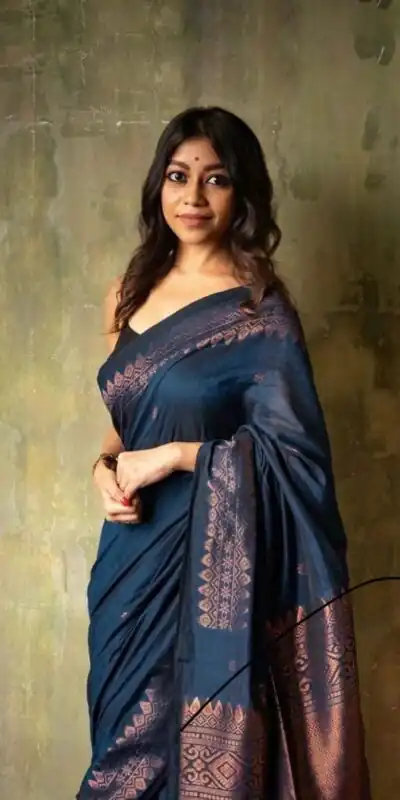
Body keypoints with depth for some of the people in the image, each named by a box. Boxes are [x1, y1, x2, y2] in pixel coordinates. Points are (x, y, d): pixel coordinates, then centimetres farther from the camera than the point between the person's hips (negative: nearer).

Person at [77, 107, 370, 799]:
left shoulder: (259, 310, -11)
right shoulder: (132, 293, 8)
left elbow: (295, 450, -14)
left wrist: (172, 456, -17)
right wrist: (104, 468, -4)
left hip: (210, 562, -6)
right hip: (133, 553, 6)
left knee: (201, 744, 6)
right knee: (129, 730, 17)